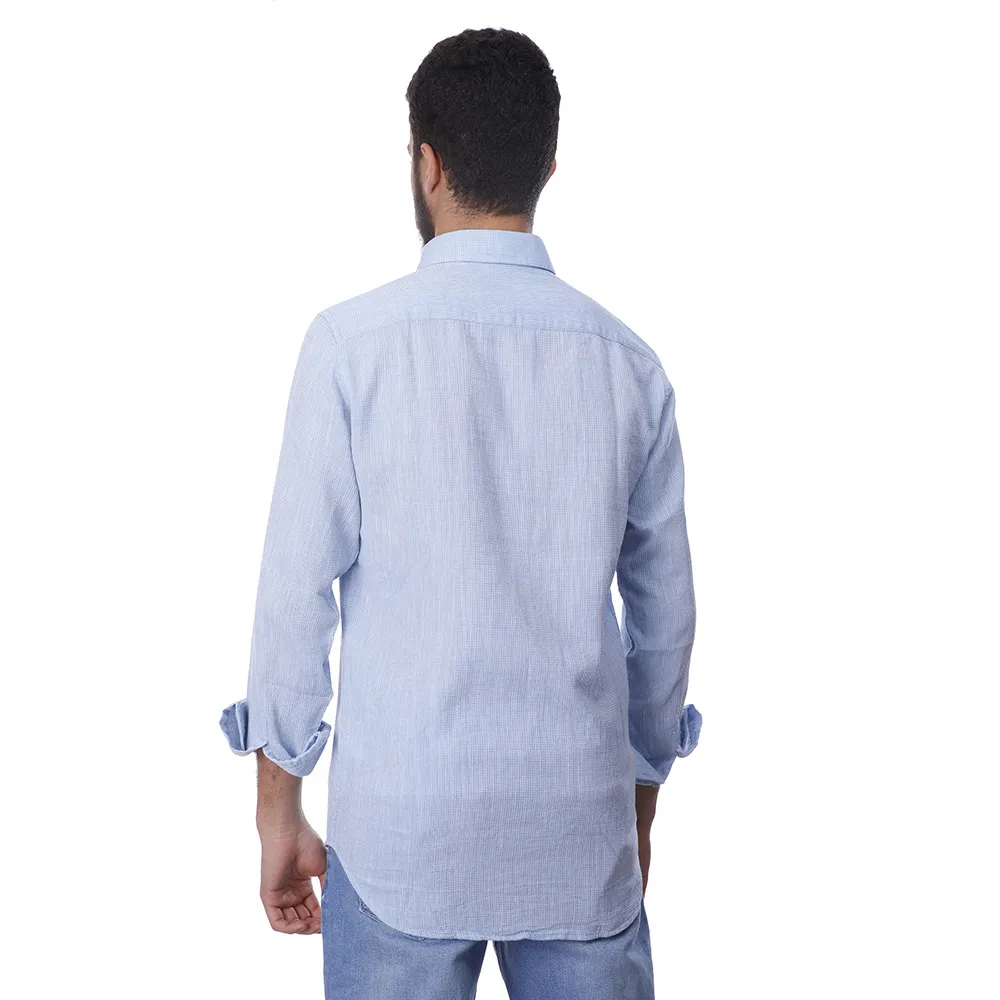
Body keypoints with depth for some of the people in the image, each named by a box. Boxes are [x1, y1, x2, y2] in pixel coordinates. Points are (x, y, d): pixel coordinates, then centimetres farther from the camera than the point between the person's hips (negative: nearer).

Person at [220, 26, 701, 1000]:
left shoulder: (353, 342, -9)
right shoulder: (628, 362, 0)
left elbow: (297, 590, -7)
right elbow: (665, 617, 6)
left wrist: (278, 808, 5)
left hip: (401, 833, -2)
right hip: (583, 838, 2)